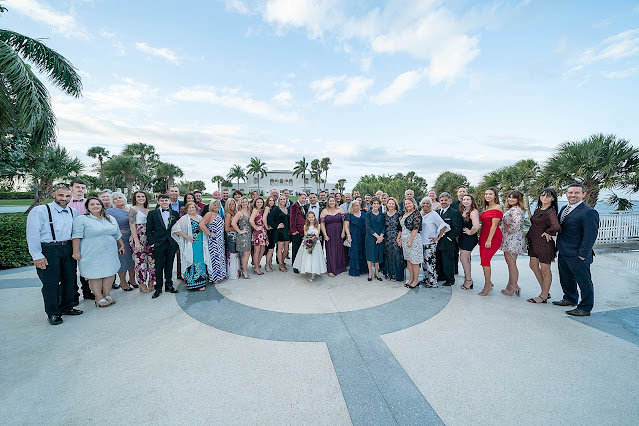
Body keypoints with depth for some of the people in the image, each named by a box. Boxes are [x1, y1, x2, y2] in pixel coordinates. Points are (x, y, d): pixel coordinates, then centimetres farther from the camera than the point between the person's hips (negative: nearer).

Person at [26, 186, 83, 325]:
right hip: (48, 250, -5)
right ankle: (52, 313, 18)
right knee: (51, 283, 1)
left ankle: (67, 307, 30)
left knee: (70, 279, 12)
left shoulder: (74, 212, 8)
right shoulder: (39, 211, -6)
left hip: (68, 249, 5)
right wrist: (37, 256, -13)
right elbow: (32, 235, -9)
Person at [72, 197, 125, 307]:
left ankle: (107, 295, 21)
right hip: (92, 255, -5)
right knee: (95, 276, 1)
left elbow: (118, 234, 18)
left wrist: (122, 245, 18)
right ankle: (99, 298, 13)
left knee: (110, 274, 7)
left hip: (110, 254, 5)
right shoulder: (81, 219, -4)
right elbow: (77, 236, -9)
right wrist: (76, 251, -14)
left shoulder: (111, 219, 12)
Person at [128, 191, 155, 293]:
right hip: (137, 238, -6)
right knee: (140, 261, -1)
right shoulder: (133, 209, -3)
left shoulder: (147, 210, 16)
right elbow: (132, 226, -10)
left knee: (152, 259, 5)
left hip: (148, 238, 6)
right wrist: (136, 241, -17)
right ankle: (142, 285, 11)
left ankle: (151, 283, 17)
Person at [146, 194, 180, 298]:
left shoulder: (175, 213, 7)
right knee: (159, 266, 4)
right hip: (159, 244, -2)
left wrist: (177, 242, 2)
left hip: (172, 244, 2)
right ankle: (158, 288, 16)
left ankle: (169, 285, 23)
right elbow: (149, 230, 2)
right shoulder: (152, 213, 3)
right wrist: (152, 243, -6)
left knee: (169, 265, 11)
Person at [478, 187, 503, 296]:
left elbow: (494, 225, -15)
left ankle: (487, 286, 1)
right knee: (484, 260, 9)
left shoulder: (497, 208, -8)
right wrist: (481, 238, 14)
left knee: (485, 260, -9)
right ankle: (489, 283, 22)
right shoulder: (486, 208, 17)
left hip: (493, 237, -8)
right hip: (484, 236, 8)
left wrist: (489, 240, -19)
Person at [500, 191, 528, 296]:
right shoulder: (511, 209, 17)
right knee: (510, 263, 14)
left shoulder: (516, 209, -15)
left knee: (512, 264, -2)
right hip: (508, 240, 10)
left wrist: (510, 230, -17)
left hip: (513, 239, -10)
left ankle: (514, 287, 8)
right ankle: (511, 285, 22)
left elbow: (517, 222, -31)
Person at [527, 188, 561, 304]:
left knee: (545, 270, 4)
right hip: (534, 242, 9)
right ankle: (545, 292, 30)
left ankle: (544, 296, 17)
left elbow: (556, 227, -32)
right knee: (533, 265, 16)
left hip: (544, 243, -9)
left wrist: (547, 233, -14)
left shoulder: (551, 211, -15)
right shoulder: (537, 210, 9)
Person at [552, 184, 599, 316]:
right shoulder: (564, 209, 10)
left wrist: (582, 254, -18)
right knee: (566, 278, 22)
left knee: (584, 281, 6)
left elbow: (590, 235, -18)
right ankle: (570, 299, 40)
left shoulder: (589, 212, -16)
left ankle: (585, 308, 19)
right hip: (563, 253, 8)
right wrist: (560, 248, 13)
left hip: (577, 256, -8)